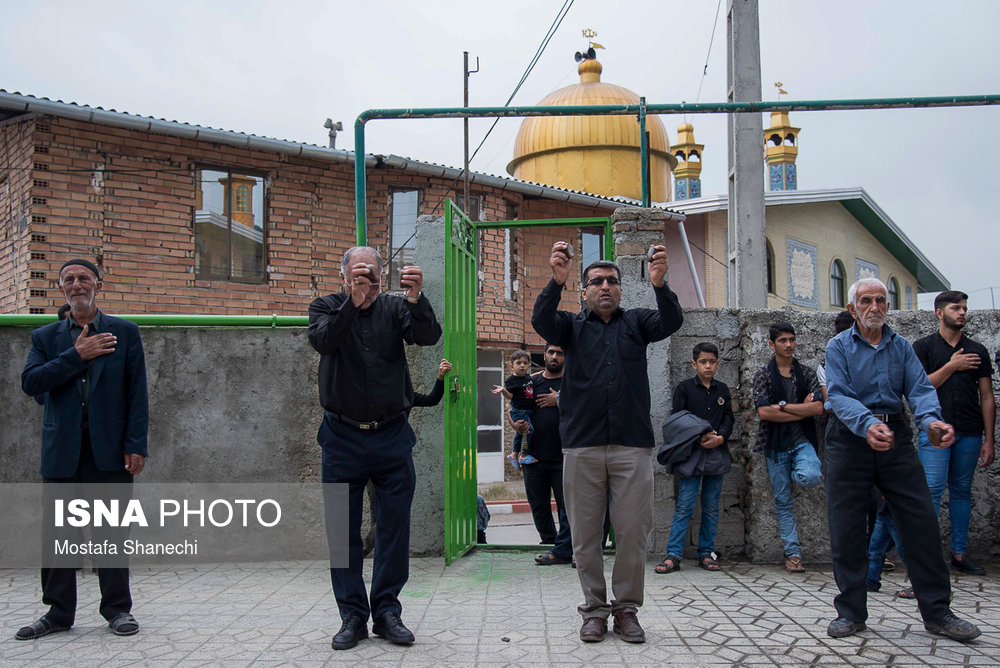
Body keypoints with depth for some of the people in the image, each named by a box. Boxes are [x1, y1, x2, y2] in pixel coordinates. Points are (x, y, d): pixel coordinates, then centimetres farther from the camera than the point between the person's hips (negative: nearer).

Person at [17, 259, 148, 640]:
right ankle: (58, 613, 18)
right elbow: (31, 382, -4)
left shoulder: (125, 333, 6)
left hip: (109, 450, -2)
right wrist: (77, 356, -11)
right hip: (61, 451, 2)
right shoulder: (45, 337, 12)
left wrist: (136, 445, -6)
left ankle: (118, 609, 15)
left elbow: (137, 393, 2)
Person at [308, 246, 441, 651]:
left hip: (392, 436, 1)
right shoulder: (327, 307, 5)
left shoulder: (394, 308, 6)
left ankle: (387, 612, 16)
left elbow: (429, 336, -13)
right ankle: (353, 616, 16)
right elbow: (323, 340, -17)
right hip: (343, 437, 0)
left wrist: (415, 299, -32)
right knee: (343, 530, 4)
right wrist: (354, 301, -31)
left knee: (394, 527, 4)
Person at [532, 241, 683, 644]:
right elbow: (541, 321, -9)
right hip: (582, 445, 0)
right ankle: (595, 609, 16)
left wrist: (660, 285, -26)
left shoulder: (636, 322, 14)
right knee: (585, 534, 4)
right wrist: (557, 281, -28)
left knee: (633, 532, 1)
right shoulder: (572, 325, 12)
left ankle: (626, 608, 16)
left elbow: (671, 322, -6)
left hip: (632, 444, 0)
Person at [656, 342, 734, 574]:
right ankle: (673, 555, -6)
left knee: (711, 507, 7)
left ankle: (706, 553, 15)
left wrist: (719, 437, -10)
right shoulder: (684, 388, 2)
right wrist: (700, 436, -15)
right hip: (691, 454, -3)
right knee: (684, 506, -7)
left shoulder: (723, 390, 14)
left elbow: (729, 418, 10)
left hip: (716, 455, 4)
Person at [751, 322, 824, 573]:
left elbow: (818, 408, -5)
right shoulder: (763, 375, 3)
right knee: (783, 501, 2)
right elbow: (763, 412, -10)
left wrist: (783, 406, -11)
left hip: (802, 441, 1)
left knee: (811, 477, -30)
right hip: (776, 444, -1)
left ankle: (796, 472, 4)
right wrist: (802, 409, -8)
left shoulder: (807, 373, 9)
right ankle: (793, 553, 10)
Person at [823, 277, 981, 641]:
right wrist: (867, 424, -33)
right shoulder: (839, 347, 1)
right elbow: (839, 395, -13)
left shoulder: (901, 347, 10)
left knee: (922, 521, 1)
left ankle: (937, 611, 13)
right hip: (850, 438, -2)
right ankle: (851, 612, 13)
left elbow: (920, 389, -3)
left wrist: (931, 420, -26)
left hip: (895, 436, 3)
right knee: (846, 528, 0)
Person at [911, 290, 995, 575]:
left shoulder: (977, 351, 12)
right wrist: (952, 366, -9)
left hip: (970, 433, 3)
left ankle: (959, 554, 16)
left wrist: (989, 440, 5)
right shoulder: (924, 347, 4)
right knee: (932, 491, -9)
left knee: (962, 492, 9)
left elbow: (987, 397, 10)